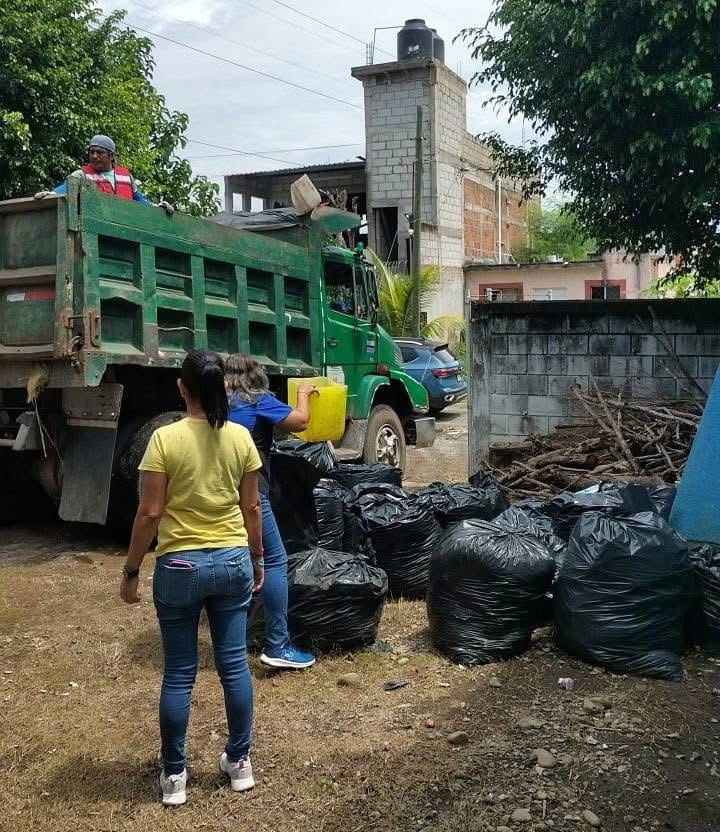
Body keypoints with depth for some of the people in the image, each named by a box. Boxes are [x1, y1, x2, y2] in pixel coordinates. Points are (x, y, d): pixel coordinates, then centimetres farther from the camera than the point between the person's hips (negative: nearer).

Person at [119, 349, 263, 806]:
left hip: (180, 566, -3)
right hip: (233, 562, 3)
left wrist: (131, 570, -1)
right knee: (234, 664, 13)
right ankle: (240, 762, 25)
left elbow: (149, 513, -12)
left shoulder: (165, 439, -13)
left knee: (179, 673, 8)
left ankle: (174, 775, 19)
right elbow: (252, 507, 3)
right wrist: (257, 559, 16)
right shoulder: (241, 438, -3)